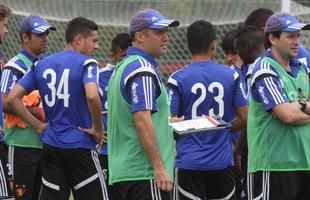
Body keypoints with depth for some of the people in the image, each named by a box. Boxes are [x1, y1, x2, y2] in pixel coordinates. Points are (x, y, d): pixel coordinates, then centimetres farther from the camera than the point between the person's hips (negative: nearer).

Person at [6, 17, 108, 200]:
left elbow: (13, 98, 7)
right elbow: (92, 96, -26)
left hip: (50, 147, 5)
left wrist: (38, 126, 11)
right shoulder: (86, 63, -7)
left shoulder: (41, 64, 11)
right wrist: (98, 130, -12)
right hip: (80, 148, -5)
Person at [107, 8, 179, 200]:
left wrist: (167, 121, 27)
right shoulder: (143, 69, -13)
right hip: (145, 172, -10)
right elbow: (142, 121, -22)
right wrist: (159, 167, -24)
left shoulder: (122, 67, 19)